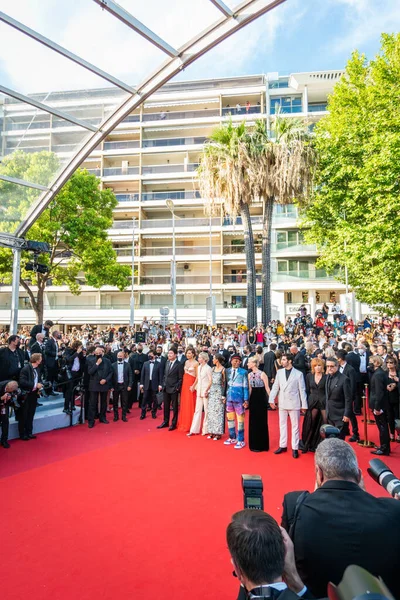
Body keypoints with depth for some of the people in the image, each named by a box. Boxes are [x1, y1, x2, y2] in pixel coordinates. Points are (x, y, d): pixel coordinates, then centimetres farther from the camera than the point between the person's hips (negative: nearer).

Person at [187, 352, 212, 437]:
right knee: (197, 410, 8)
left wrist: (206, 390, -21)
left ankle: (206, 430, 13)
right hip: (199, 391, 7)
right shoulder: (199, 367, 11)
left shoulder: (208, 368, -10)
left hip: (206, 391, -7)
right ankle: (194, 430, 11)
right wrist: (193, 386, 6)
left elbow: (211, 381, -12)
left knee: (206, 410, 3)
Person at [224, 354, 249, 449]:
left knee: (240, 419, 2)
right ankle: (232, 438, 29)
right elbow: (226, 385, 11)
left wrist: (246, 399, -10)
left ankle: (241, 440, 12)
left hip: (239, 399, -5)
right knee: (230, 418, 14)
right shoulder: (227, 371, 6)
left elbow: (245, 387, -7)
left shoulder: (243, 372, -7)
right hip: (229, 398, 5)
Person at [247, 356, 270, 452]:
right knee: (253, 421, 11)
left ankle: (262, 445, 15)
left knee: (261, 422, 3)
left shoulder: (262, 374, -13)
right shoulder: (249, 375, 6)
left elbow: (267, 388, -10)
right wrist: (248, 400, 13)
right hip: (253, 398, 6)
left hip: (261, 398, -6)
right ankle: (254, 444, 24)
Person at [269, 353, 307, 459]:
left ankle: (295, 448, 17)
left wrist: (304, 405, -4)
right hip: (282, 403, 3)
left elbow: (302, 390, -4)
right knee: (282, 425, 12)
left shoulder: (298, 374, -6)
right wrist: (271, 399, -4)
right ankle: (283, 446, 24)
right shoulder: (279, 372, 3)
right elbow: (275, 387, 4)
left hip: (294, 403, -3)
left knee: (295, 426, 7)